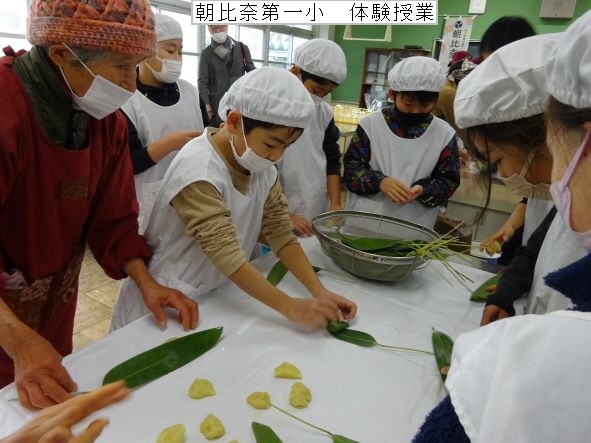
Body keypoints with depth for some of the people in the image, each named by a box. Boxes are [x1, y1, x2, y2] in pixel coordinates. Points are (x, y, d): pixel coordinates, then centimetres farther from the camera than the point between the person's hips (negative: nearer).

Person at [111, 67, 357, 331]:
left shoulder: (260, 165, -5)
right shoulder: (198, 170, -27)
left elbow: (280, 233, -9)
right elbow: (227, 255, -33)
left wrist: (319, 292, -19)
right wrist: (291, 308, -34)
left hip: (215, 297, 6)